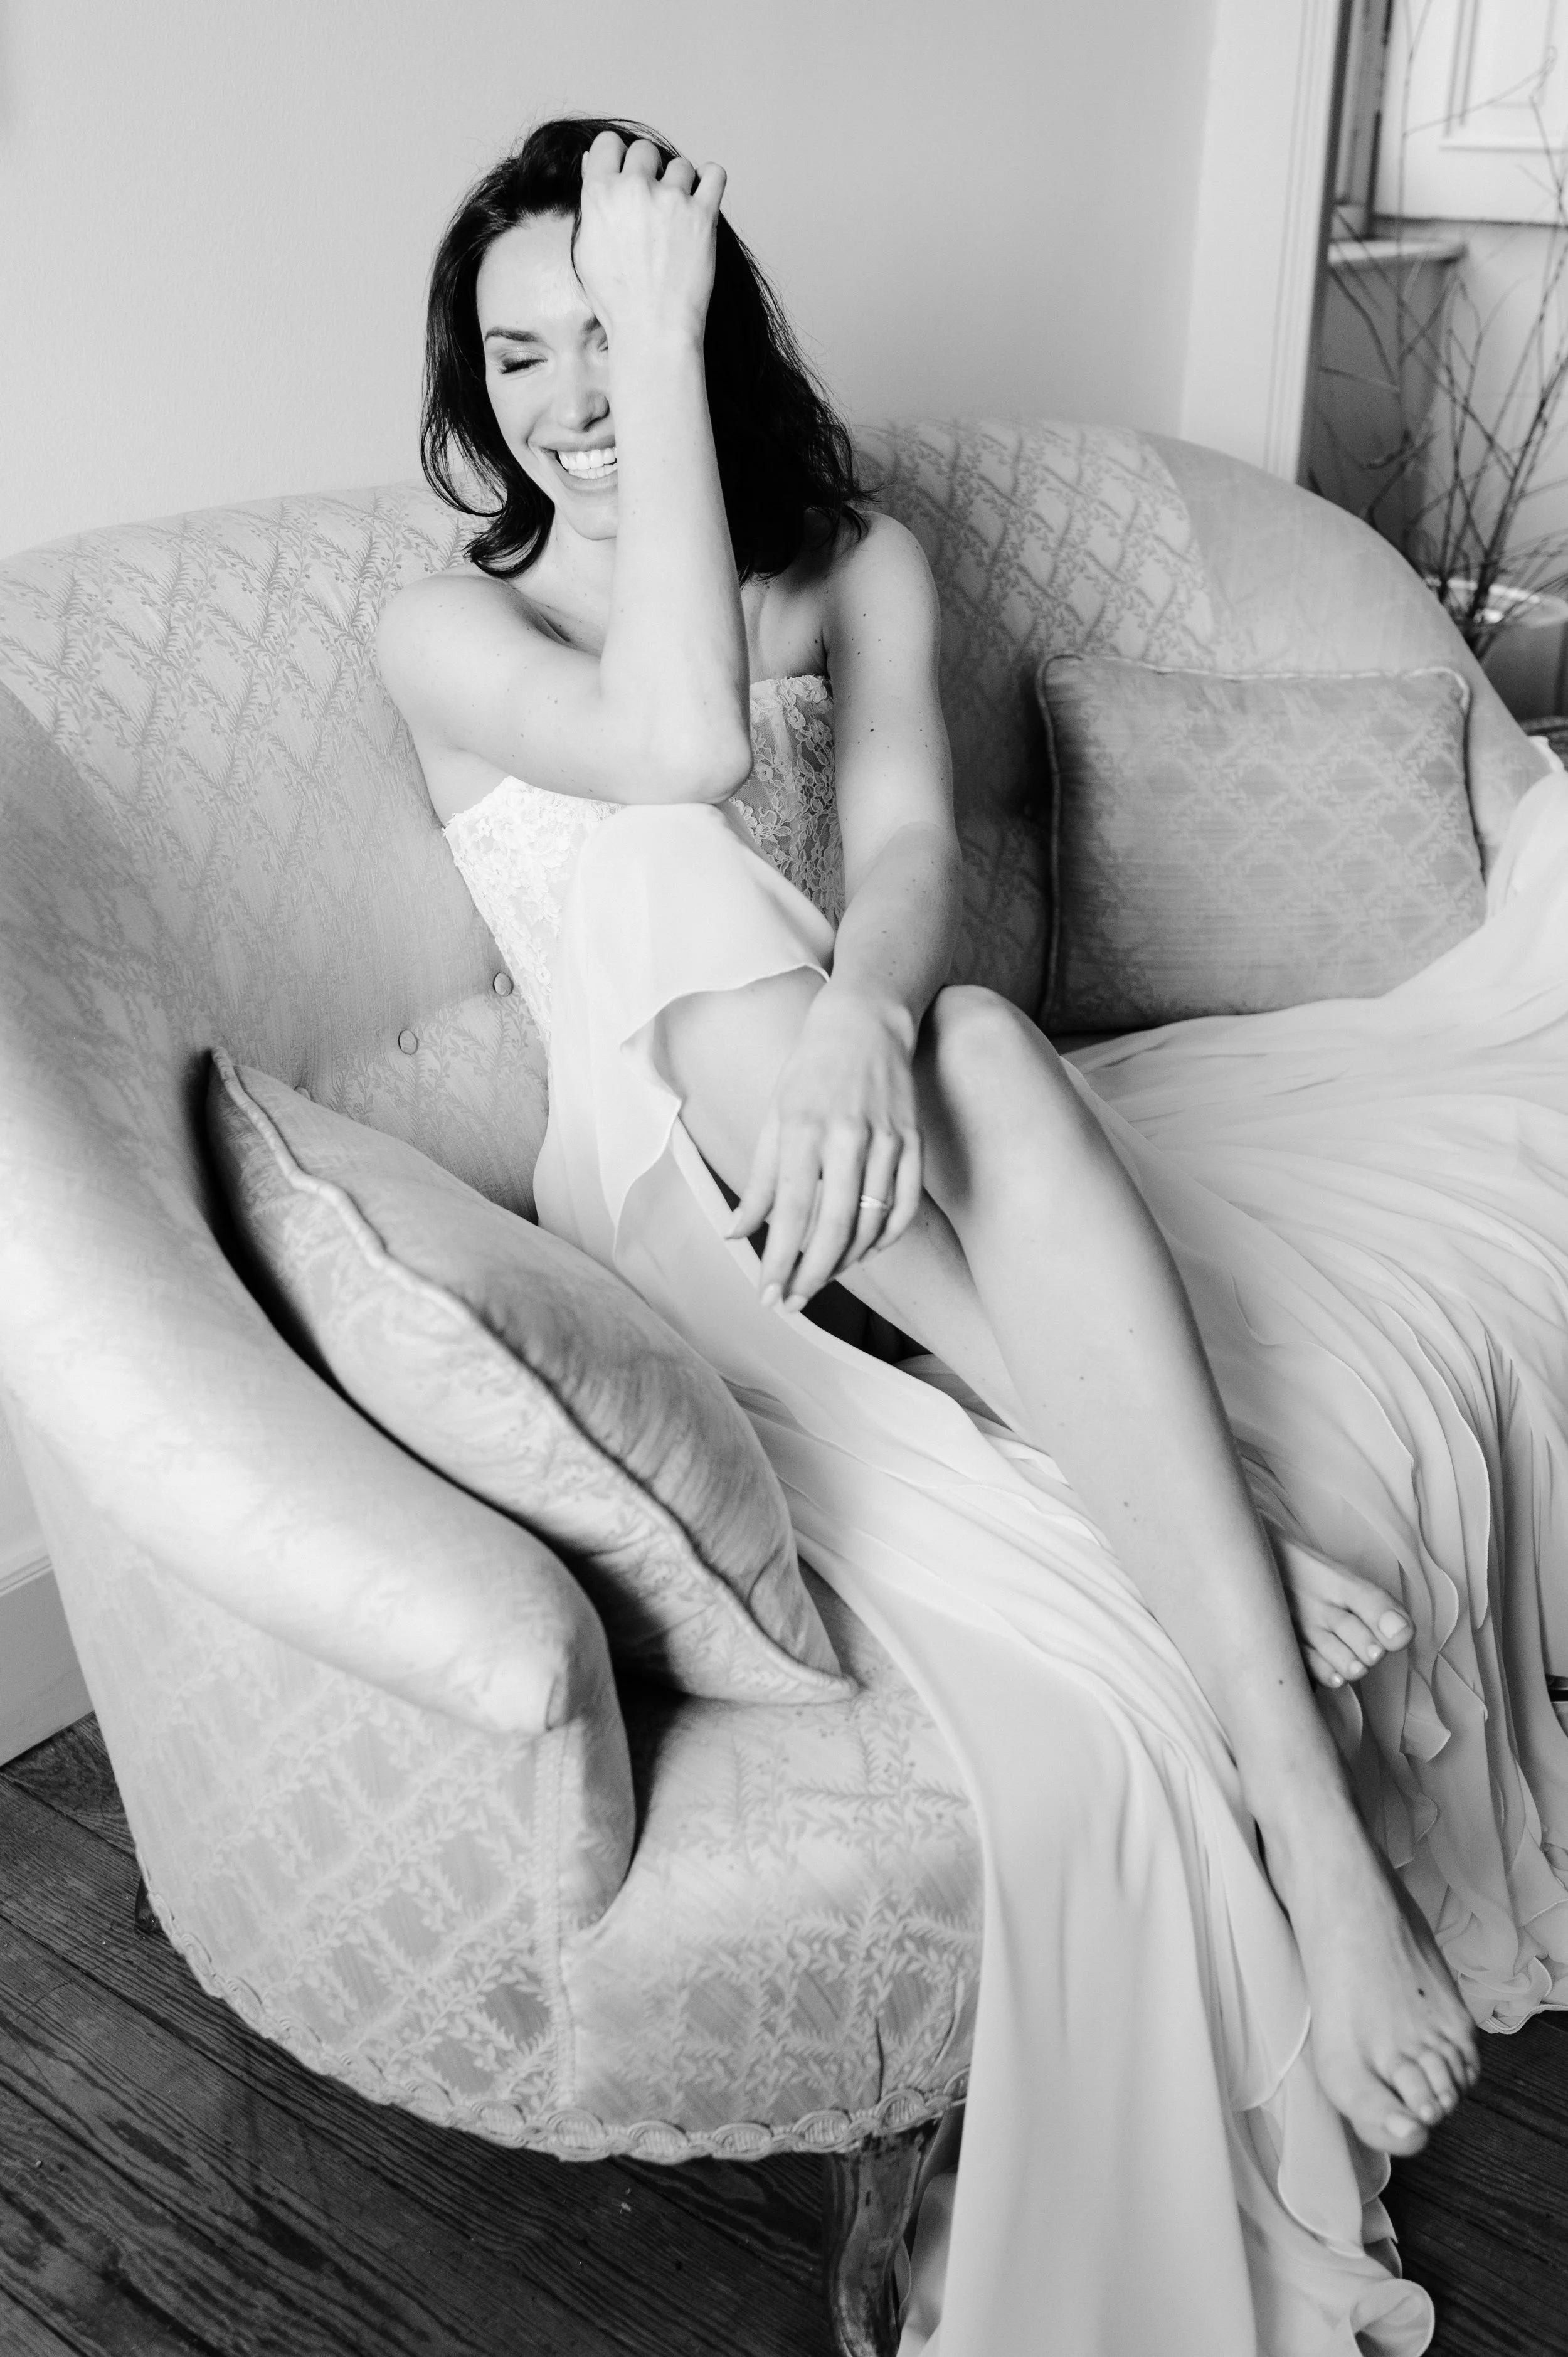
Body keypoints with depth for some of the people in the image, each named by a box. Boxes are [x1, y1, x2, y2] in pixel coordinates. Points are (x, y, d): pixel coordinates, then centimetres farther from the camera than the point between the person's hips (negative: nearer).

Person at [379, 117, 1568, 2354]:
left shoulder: (862, 566, 12)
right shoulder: (448, 627, 4)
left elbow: (913, 847, -8)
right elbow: (681, 743, -19)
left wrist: (857, 1016, -31)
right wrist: (654, 352, -13)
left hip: (880, 1155, 2)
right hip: (672, 1190, -1)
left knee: (977, 1045, -35)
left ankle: (1309, 1813, -39)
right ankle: (1216, 1527, -31)